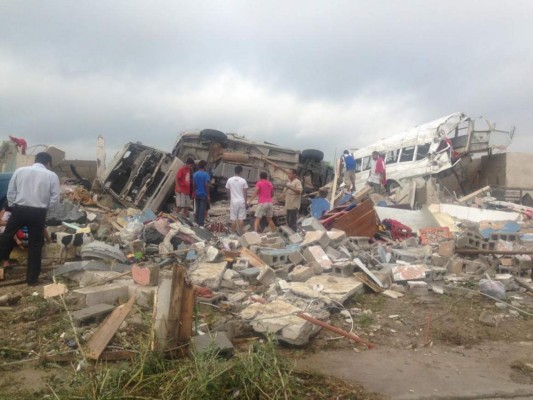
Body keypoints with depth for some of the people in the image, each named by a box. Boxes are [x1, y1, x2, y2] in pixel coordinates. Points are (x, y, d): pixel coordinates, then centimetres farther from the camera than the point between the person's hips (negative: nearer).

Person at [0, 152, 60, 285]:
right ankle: (32, 278, 16)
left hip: (19, 209, 1)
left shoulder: (20, 170, 6)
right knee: (35, 245, 8)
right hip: (38, 213, -1)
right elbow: (55, 199, -2)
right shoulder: (52, 175, 0)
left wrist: (13, 207, 18)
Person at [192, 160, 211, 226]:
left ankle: (197, 222, 17)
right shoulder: (206, 174, -11)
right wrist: (208, 195, -11)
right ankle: (201, 223, -2)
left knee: (197, 209, 12)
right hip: (203, 194, -5)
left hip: (197, 194, 5)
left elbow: (193, 185, 6)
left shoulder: (195, 174, 5)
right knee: (202, 209, -2)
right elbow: (206, 185, -14)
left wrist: (194, 193, 15)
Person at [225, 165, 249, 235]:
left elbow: (228, 191, 6)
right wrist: (245, 201, 7)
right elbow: (245, 192, -3)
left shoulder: (229, 180, -2)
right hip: (241, 201, -1)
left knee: (233, 218, 4)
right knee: (241, 218, 5)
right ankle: (240, 232, 9)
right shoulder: (243, 180, -6)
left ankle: (233, 233, 6)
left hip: (233, 201, 1)